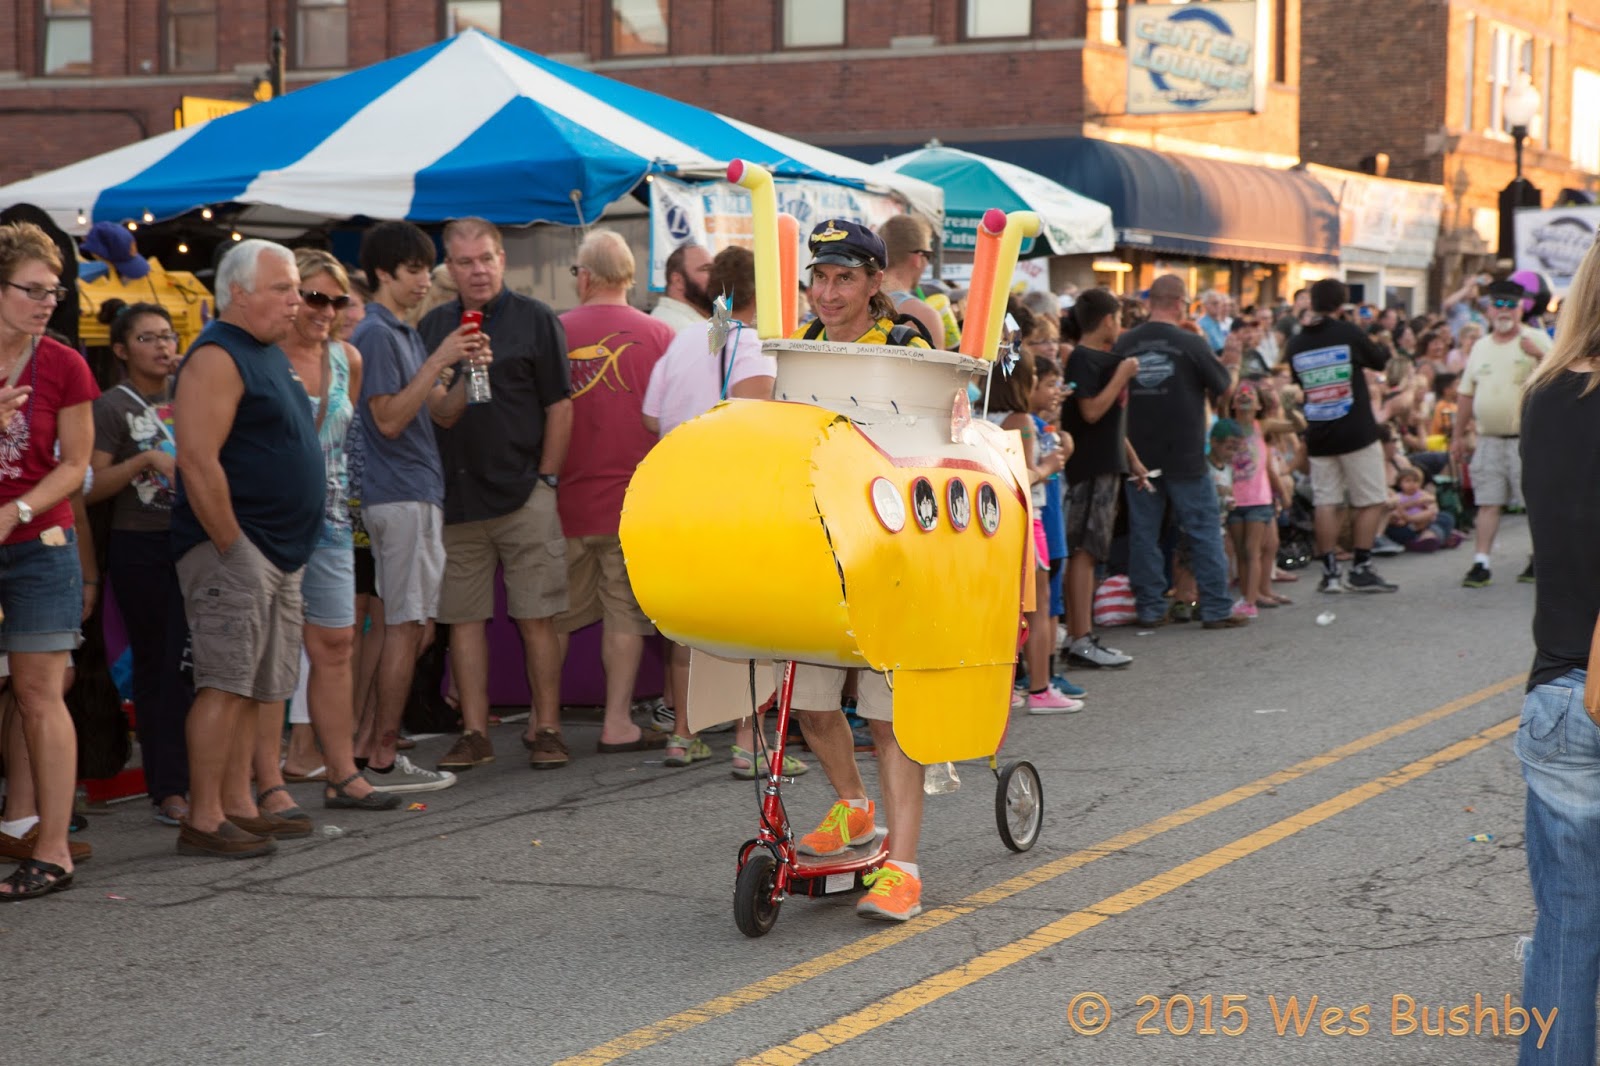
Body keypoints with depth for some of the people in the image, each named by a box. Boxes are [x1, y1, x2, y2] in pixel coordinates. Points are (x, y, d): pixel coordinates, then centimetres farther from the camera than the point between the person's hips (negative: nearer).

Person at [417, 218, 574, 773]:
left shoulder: (534, 320, 2)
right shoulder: (432, 327, 12)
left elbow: (560, 407, 0)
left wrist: (545, 480, -5)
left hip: (522, 495, -3)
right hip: (454, 498, 4)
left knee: (536, 617, -2)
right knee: (463, 618, 5)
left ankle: (546, 728, 5)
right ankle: (474, 733, 11)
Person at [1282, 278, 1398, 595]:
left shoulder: (1296, 345, 3)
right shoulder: (1349, 334, -7)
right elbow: (1381, 364, 9)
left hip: (1318, 436, 4)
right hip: (1356, 432, -4)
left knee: (1326, 502, 5)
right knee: (1371, 501, 5)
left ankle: (1330, 572, 2)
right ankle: (1360, 569, 2)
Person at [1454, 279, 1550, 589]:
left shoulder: (1537, 339, -1)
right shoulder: (1480, 347, 14)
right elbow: (1466, 394, 17)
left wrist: (1539, 355, -29)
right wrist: (1458, 435, 15)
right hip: (1489, 438, 4)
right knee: (1488, 503, 3)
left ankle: (1540, 559, 14)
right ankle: (1481, 564, 4)